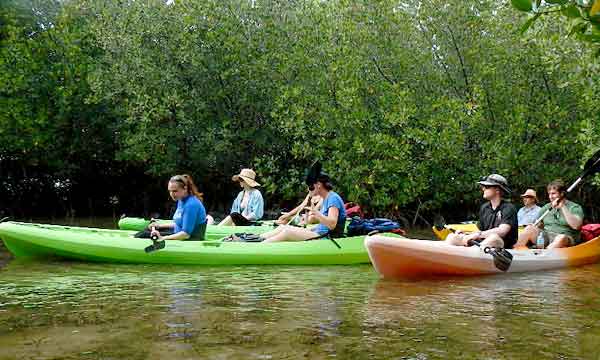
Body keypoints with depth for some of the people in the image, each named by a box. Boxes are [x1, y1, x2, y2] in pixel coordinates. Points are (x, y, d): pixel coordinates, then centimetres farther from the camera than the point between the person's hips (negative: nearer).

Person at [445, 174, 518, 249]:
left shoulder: (509, 208, -5)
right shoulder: (484, 208, 16)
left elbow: (501, 231, -19)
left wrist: (477, 234, -21)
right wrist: (464, 234, 1)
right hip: (484, 243, 7)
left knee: (494, 237, -41)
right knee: (451, 237, -7)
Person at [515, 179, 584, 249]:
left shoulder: (575, 207, 4)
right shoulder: (546, 207, 20)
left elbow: (576, 226, -14)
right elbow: (536, 225, 18)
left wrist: (563, 207, -13)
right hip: (545, 237, 4)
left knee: (561, 238, -39)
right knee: (529, 229, -21)